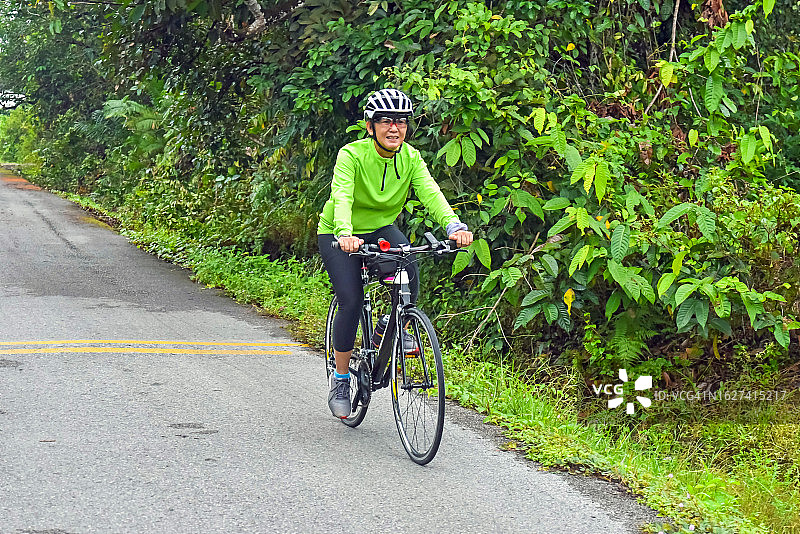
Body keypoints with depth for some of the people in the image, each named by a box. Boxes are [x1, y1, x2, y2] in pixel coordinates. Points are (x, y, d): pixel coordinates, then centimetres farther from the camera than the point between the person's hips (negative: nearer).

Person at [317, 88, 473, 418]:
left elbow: (430, 192, -27)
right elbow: (342, 196, -38)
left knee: (408, 270, -27)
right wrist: (345, 234, -58)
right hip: (338, 234, -3)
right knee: (351, 301, -18)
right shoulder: (352, 155, -23)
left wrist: (454, 225, -46)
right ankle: (340, 379, 1)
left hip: (381, 229, 3)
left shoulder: (410, 158, -12)